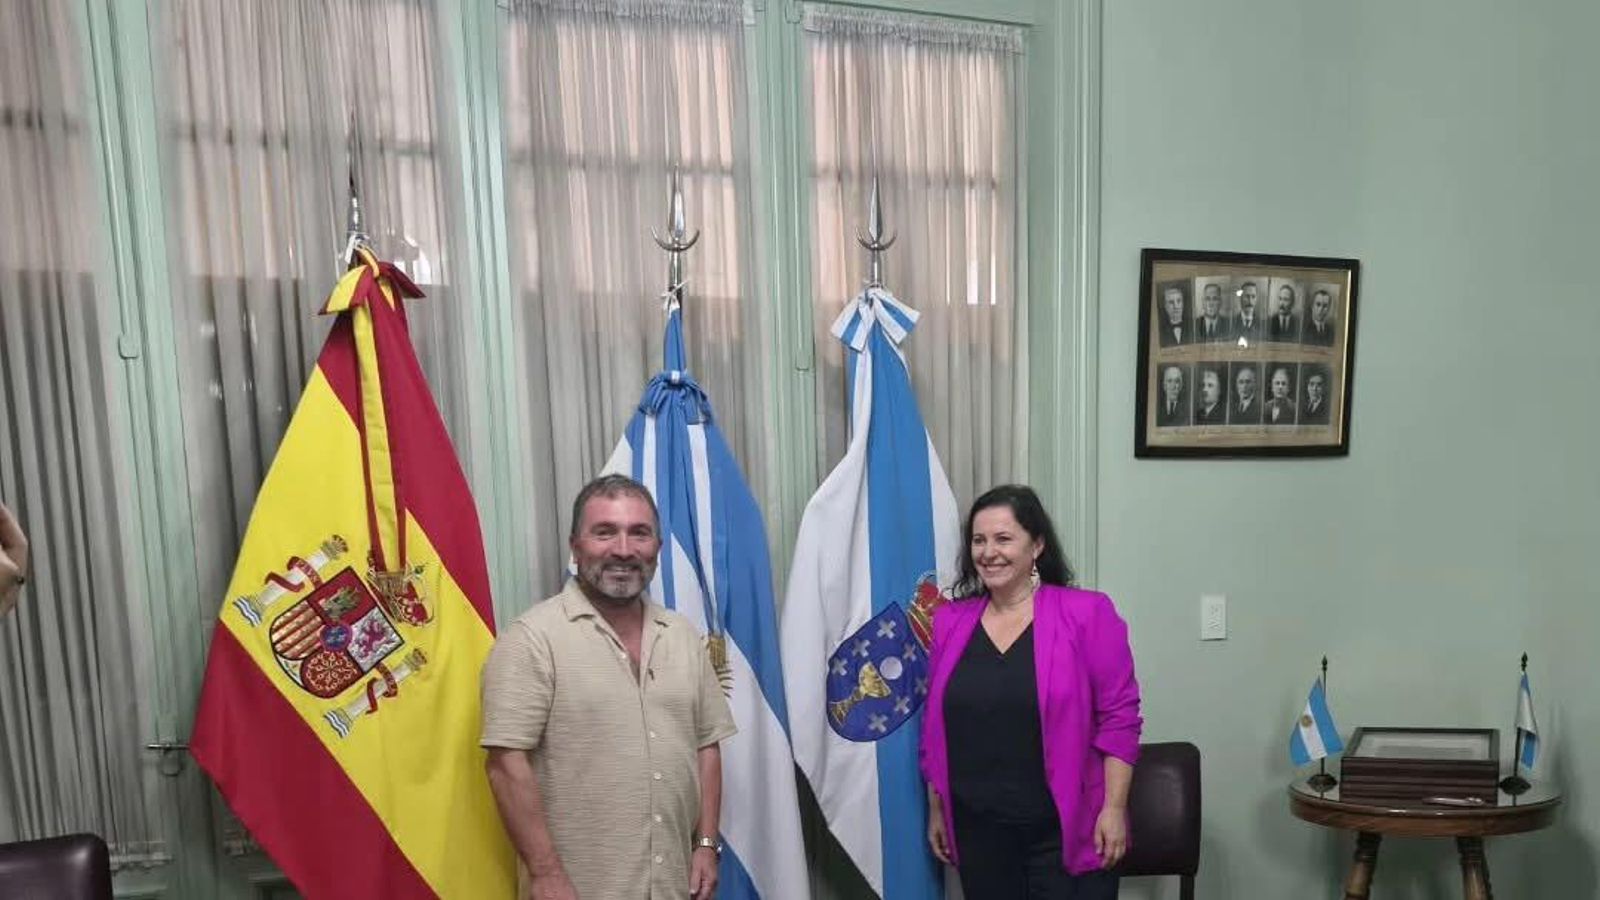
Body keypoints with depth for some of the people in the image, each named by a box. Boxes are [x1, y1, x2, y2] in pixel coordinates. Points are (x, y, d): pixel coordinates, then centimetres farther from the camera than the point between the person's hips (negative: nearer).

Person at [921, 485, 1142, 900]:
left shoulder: (1086, 614, -8)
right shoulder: (951, 621, 3)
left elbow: (1118, 716, -7)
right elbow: (935, 724, 9)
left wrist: (1114, 807, -10)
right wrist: (935, 809, 11)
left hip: (1064, 830, -3)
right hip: (977, 831, 4)